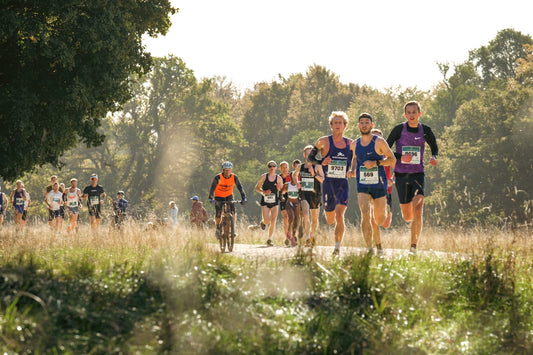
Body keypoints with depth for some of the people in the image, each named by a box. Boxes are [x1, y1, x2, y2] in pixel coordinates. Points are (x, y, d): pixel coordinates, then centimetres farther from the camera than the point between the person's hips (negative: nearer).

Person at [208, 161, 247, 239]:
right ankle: (218, 229, 9)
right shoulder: (218, 177, -24)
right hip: (219, 196, -2)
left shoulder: (234, 177, -17)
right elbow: (212, 188, -31)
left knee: (233, 212, -19)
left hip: (229, 196, 2)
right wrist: (211, 198, -45)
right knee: (218, 214, -17)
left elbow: (240, 188, -21)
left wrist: (243, 198, -33)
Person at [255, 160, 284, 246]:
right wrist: (264, 192, -15)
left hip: (274, 202, 1)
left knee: (273, 222, -6)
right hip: (265, 201, -1)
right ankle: (263, 222, 27)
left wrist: (279, 189, -13)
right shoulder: (264, 177, -2)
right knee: (267, 221, -12)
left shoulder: (279, 178, 2)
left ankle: (269, 240, 7)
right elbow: (257, 188, 3)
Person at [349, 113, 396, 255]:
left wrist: (375, 163, -17)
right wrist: (353, 170, 5)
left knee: (380, 218, 6)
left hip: (379, 184, -2)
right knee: (365, 214, -18)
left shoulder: (379, 142, -5)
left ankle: (378, 243, 40)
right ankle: (369, 248, -16)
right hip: (362, 186, 2)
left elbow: (392, 159, -4)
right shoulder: (355, 144, 8)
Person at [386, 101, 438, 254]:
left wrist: (434, 158, -4)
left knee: (417, 211, -18)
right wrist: (400, 157, -18)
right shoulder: (399, 130, -3)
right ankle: (410, 219, 47)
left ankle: (413, 247, -14)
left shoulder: (425, 131, 3)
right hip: (401, 174, 0)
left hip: (418, 174, 0)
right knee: (407, 216, 7)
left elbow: (434, 148, 19)